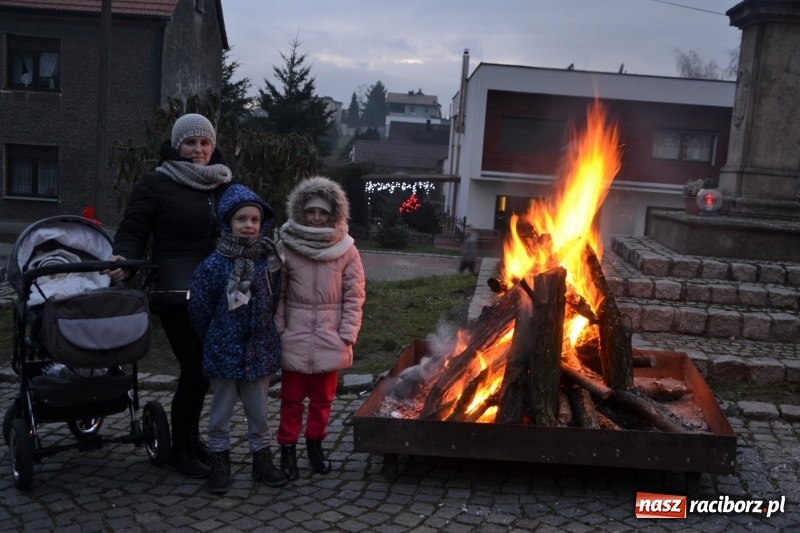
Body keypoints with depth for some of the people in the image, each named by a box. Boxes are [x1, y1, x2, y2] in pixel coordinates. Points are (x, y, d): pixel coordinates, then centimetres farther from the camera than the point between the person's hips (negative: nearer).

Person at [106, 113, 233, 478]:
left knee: (203, 367, 12)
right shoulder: (155, 184, -3)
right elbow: (132, 232, -5)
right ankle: (180, 449, 13)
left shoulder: (224, 185, 12)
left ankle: (190, 436, 32)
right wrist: (124, 260, -24)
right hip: (177, 293, -5)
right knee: (195, 368, -5)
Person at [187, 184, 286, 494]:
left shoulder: (269, 261, -3)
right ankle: (219, 462, 25)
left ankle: (262, 459, 29)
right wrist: (216, 340, 3)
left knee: (258, 410, 15)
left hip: (260, 350, 3)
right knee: (221, 410, 11)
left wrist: (263, 334, 7)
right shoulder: (213, 265, -13)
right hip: (223, 352, -2)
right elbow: (199, 309, -6)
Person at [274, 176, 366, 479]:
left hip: (329, 338, 1)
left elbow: (354, 296, -2)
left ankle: (315, 445, 32)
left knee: (323, 397, 14)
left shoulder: (345, 249, -3)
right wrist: (278, 331, -6)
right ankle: (287, 448, 24)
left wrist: (347, 336, -6)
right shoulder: (285, 246, -5)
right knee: (292, 397, 9)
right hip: (295, 337, -1)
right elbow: (277, 294, -1)